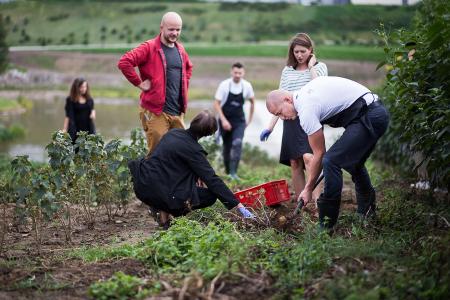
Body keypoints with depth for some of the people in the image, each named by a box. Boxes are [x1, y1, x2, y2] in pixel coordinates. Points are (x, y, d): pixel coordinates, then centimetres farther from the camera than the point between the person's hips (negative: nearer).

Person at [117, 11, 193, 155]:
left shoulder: (180, 49, 13)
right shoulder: (149, 47, -9)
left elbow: (188, 68, 33)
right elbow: (124, 62, -19)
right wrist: (139, 83, -14)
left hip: (177, 112, 7)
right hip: (155, 112, -7)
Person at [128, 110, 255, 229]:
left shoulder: (173, 132, 7)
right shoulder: (193, 150, -14)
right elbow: (212, 180, -15)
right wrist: (238, 205, -13)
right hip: (159, 193, -8)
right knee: (211, 195, 4)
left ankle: (161, 208, 14)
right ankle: (165, 211, -4)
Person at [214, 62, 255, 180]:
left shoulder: (247, 86, -6)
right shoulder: (224, 85, -13)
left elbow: (252, 101, 12)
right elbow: (216, 104, -11)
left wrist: (250, 119, 12)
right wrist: (223, 120, -20)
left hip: (239, 121, 1)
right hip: (225, 120, -1)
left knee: (237, 143, -19)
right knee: (227, 146, 7)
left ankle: (233, 172, -17)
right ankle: (227, 171, 27)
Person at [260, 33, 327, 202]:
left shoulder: (319, 67, 6)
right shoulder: (287, 71, 15)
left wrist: (311, 66, -6)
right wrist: (270, 127, 10)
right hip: (291, 120, 4)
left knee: (308, 157, -23)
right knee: (295, 163, 1)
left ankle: (316, 201, -27)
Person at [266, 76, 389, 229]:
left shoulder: (306, 110, -15)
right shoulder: (306, 90, 12)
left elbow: (319, 154, -10)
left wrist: (308, 189, -1)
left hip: (368, 118, -11)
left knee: (331, 161, -14)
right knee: (353, 161, 25)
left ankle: (327, 224, -9)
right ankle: (367, 212, 41)